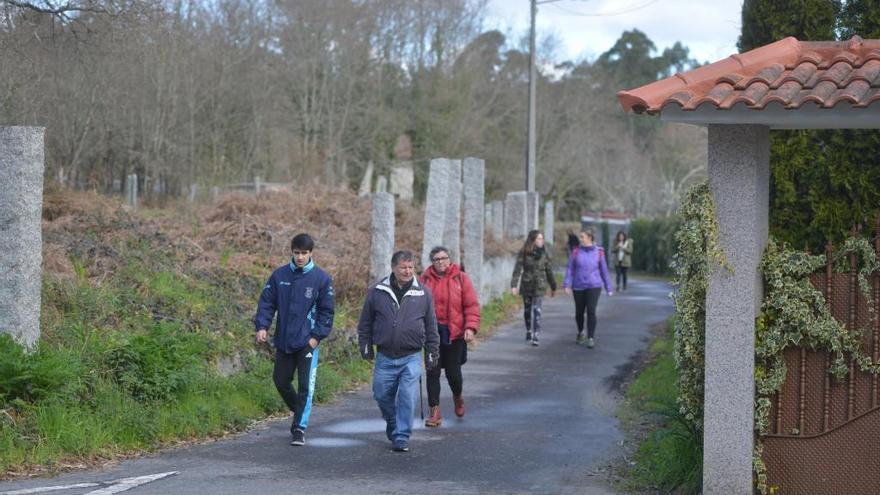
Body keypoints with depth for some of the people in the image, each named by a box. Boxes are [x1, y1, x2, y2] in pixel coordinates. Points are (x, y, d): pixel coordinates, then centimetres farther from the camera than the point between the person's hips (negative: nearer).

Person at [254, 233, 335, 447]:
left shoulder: (321, 278, -4)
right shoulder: (279, 275, 3)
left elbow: (326, 311, 0)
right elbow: (266, 303, 5)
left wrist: (317, 336, -9)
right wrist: (262, 326, -10)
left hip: (307, 342, -3)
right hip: (283, 341, 3)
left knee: (306, 386, -7)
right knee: (281, 381, 11)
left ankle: (300, 427, -1)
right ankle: (299, 411, 35)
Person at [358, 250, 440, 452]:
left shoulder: (423, 293, 3)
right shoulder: (377, 291, 1)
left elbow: (431, 327, 8)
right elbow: (365, 322, 10)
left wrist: (432, 354, 7)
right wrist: (365, 346, 6)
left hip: (412, 357, -1)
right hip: (385, 357, 1)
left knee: (407, 397, -6)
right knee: (382, 395, 9)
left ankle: (402, 437, 2)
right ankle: (392, 424, 36)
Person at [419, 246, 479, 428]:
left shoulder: (461, 278, -1)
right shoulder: (425, 279, 2)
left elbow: (472, 305, -2)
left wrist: (471, 327, -13)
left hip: (454, 333, -1)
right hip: (432, 332, 1)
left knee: (453, 373, 2)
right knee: (433, 373, 0)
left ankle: (458, 397, 35)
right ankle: (435, 411, 8)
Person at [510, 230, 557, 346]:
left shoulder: (544, 254, 0)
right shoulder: (523, 253, -4)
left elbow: (549, 271, 6)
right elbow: (517, 269, -7)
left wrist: (553, 287, 10)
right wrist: (514, 285, -15)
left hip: (539, 287, -1)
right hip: (526, 286, 1)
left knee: (537, 310, -10)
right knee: (527, 310, 12)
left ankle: (535, 336, -13)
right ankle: (529, 332, 30)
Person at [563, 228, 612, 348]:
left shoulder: (598, 252, -1)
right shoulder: (576, 252, -1)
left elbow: (604, 270, 6)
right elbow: (570, 269, -1)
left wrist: (609, 288, 9)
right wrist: (567, 284, -11)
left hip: (594, 286, -2)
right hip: (579, 287, 2)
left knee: (591, 311, -14)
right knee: (579, 312, 10)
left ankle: (591, 338, -5)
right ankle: (580, 332, 37)